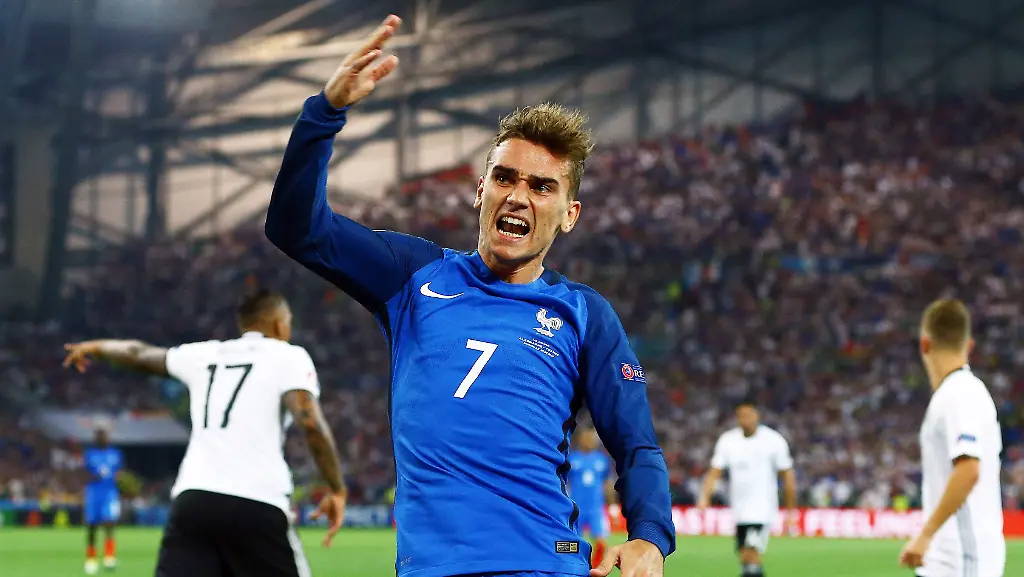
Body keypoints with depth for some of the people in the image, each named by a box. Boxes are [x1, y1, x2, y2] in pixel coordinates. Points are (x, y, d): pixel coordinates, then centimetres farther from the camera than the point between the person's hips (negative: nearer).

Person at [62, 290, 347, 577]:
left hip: (193, 498, 4)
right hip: (255, 504, -4)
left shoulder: (204, 354, 22)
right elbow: (311, 423, -10)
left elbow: (139, 354, 39)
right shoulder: (289, 356, 6)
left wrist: (93, 348, 59)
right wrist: (337, 489, -3)